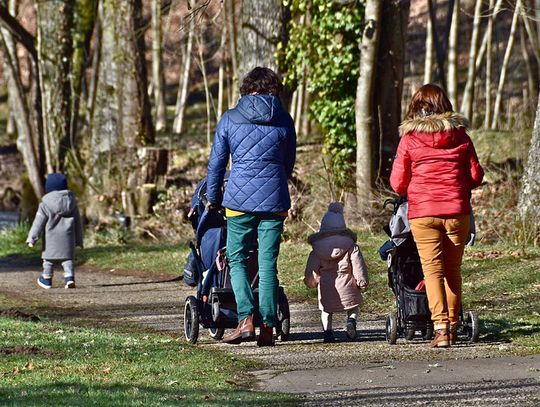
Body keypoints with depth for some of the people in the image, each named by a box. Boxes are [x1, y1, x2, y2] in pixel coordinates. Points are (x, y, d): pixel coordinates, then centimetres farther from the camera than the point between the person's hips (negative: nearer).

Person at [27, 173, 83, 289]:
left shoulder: (46, 203, -10)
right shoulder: (71, 201, 4)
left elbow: (39, 222, -12)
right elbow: (77, 221, 10)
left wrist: (32, 238, -9)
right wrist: (79, 239, 18)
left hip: (51, 237, -3)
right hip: (67, 236, 3)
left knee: (49, 258, 11)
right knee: (67, 258, 6)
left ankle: (47, 279, 23)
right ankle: (69, 277, -14)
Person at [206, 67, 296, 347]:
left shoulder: (229, 119, 2)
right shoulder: (284, 121, 6)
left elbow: (216, 162, 7)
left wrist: (213, 198, 19)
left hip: (240, 200, -1)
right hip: (274, 200, 1)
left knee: (237, 260, 9)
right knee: (268, 263, 5)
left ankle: (246, 320, -7)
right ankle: (268, 327, 2)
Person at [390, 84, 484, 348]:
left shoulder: (409, 139, -1)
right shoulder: (460, 135, 5)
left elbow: (398, 183, 0)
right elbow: (475, 176, 8)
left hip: (422, 214, -2)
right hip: (457, 212, 2)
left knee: (433, 269, -2)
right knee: (453, 269, 13)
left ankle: (440, 327, -14)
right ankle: (453, 325, 21)